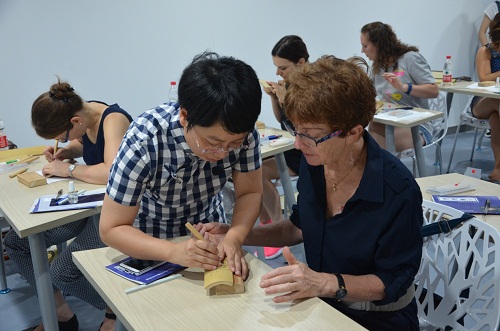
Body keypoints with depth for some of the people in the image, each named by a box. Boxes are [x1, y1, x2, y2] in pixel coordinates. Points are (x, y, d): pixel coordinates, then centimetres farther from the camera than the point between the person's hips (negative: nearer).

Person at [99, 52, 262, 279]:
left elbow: (250, 192, -11)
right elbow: (111, 229, -25)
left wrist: (233, 238, -30)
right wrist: (174, 252, -40)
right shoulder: (143, 141, -31)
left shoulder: (242, 132, -23)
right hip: (151, 242, -1)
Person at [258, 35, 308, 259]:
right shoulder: (289, 82, 6)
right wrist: (274, 97, -1)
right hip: (288, 145, 8)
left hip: (306, 154, -8)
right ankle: (266, 223, 1)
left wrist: (285, 99, -22)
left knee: (259, 172, -25)